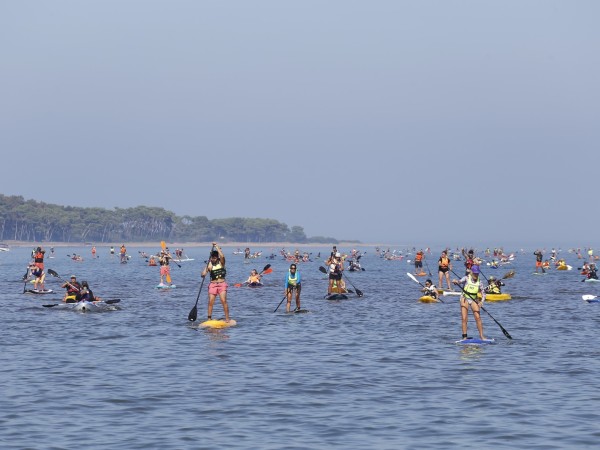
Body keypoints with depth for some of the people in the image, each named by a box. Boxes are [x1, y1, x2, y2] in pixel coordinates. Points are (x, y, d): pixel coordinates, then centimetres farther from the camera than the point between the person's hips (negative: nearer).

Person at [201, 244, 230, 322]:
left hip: (222, 284, -2)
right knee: (210, 302, -5)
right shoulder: (209, 264, 3)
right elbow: (203, 274, -3)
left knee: (223, 301, -12)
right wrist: (207, 268, -21)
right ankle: (209, 318, 3)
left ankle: (227, 318, -9)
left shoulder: (221, 262, 1)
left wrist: (216, 247, -15)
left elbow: (222, 256, -20)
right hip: (213, 284, 2)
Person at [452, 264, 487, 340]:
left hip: (474, 299, 2)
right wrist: (456, 281, -45)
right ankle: (464, 336, -2)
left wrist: (482, 302, -17)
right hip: (465, 298, -2)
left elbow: (483, 293, -1)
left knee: (478, 317, -7)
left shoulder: (479, 282, 0)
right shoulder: (466, 278, -5)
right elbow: (460, 281, -21)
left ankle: (482, 335, 0)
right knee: (464, 318, -6)